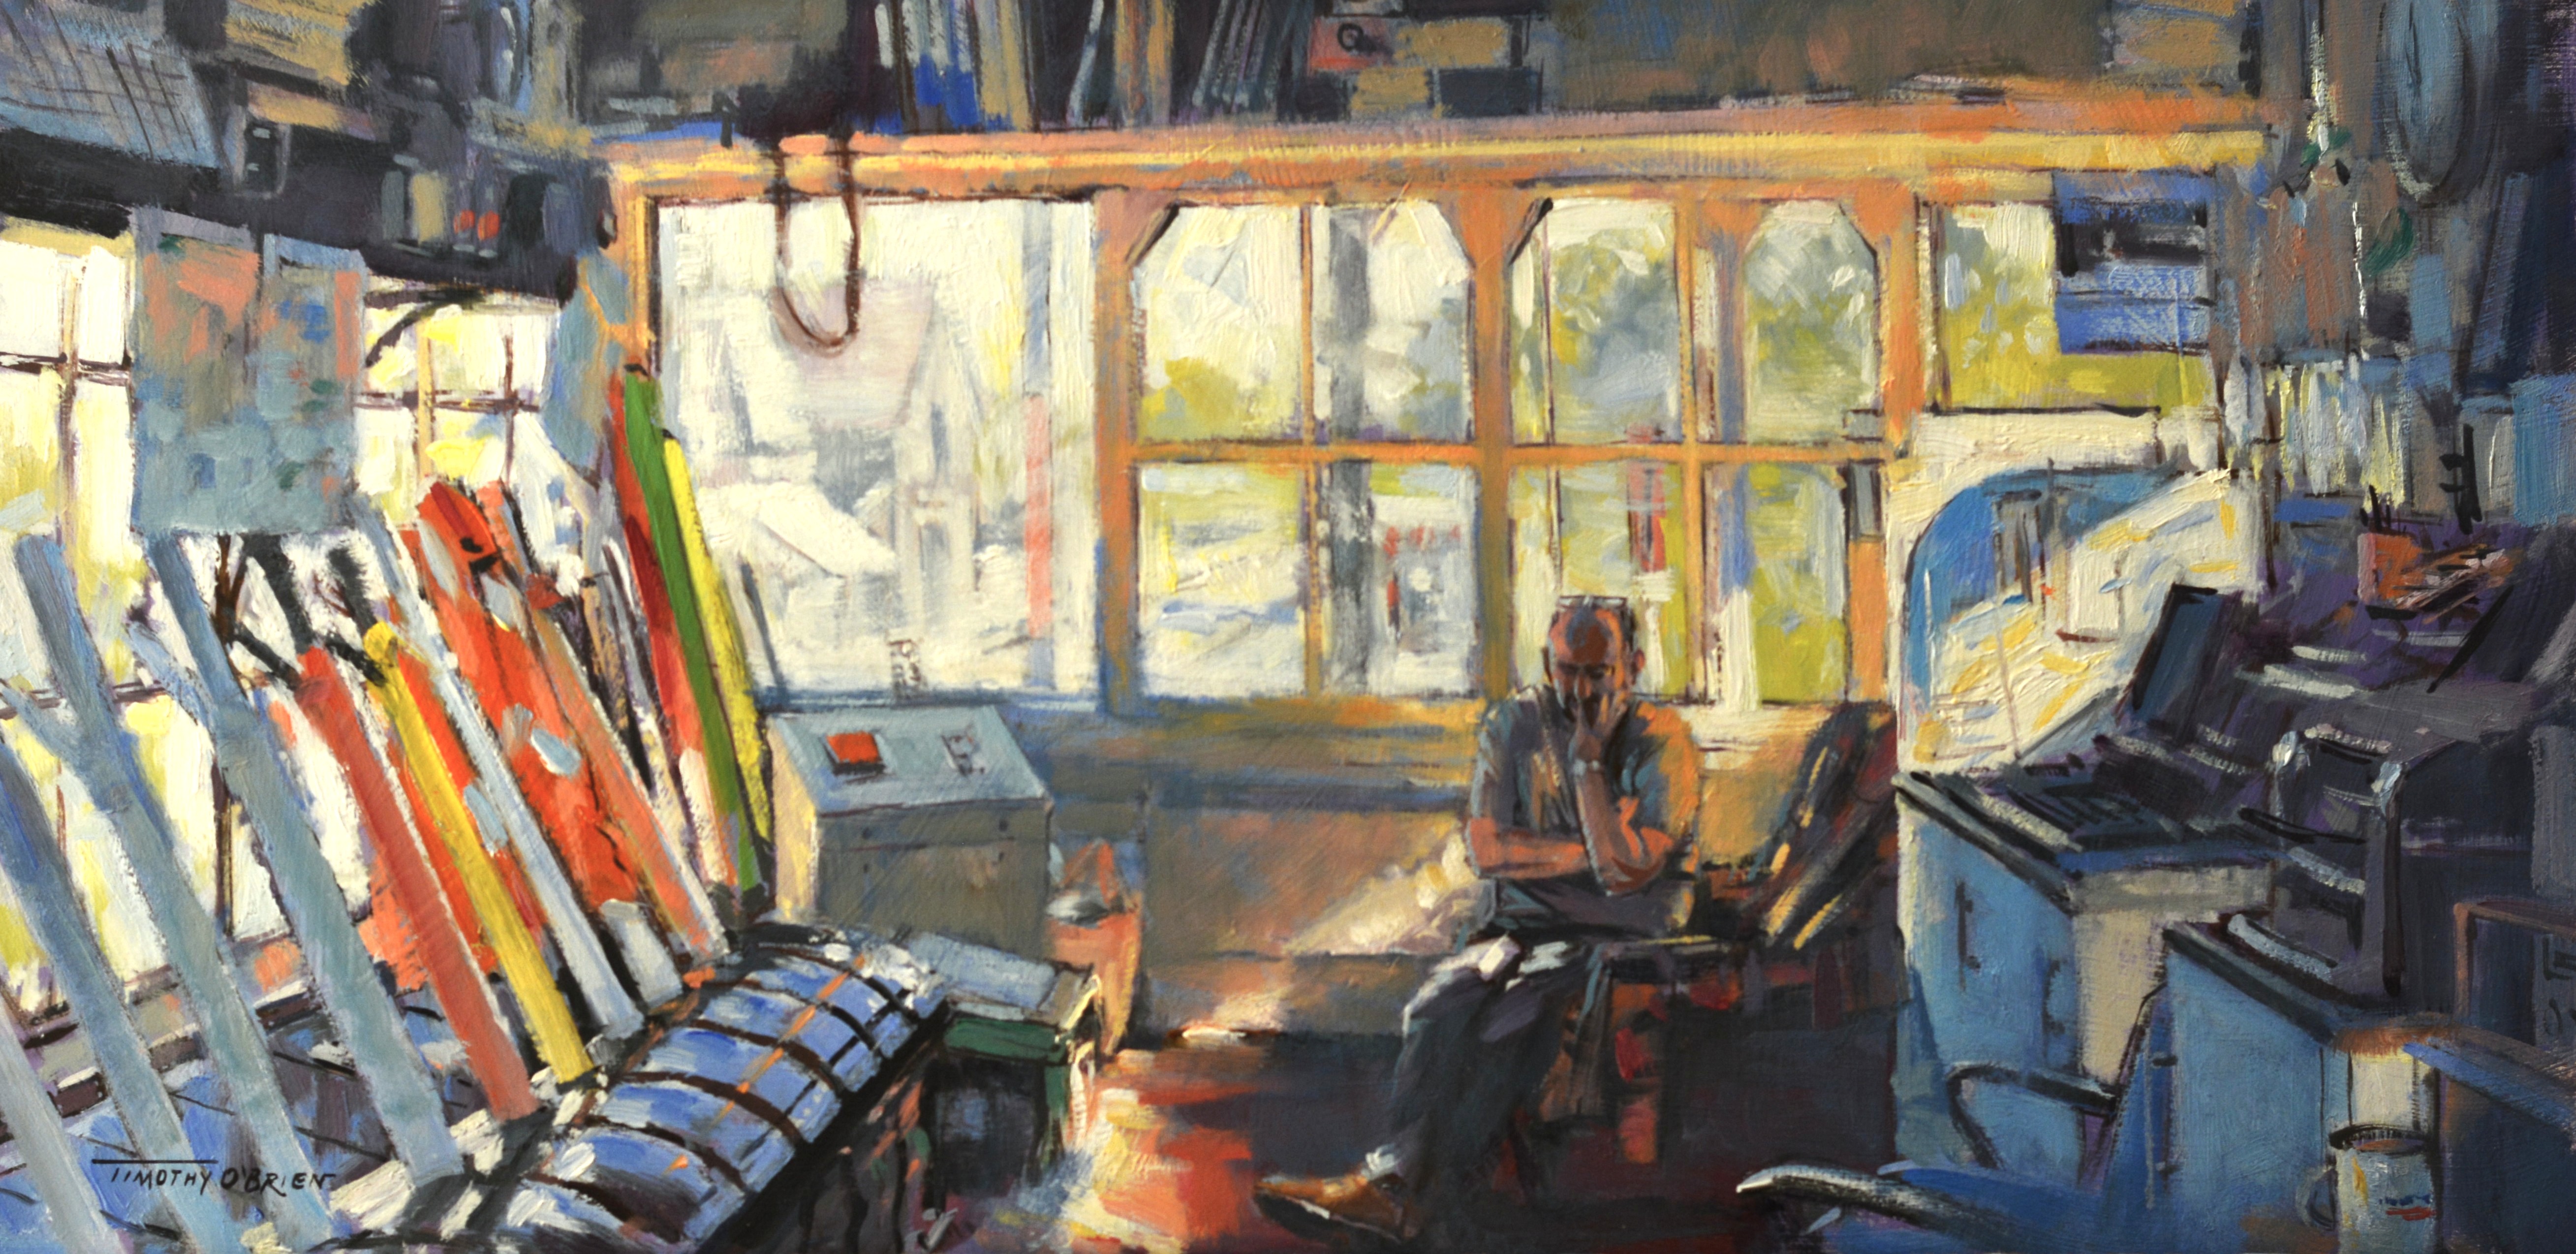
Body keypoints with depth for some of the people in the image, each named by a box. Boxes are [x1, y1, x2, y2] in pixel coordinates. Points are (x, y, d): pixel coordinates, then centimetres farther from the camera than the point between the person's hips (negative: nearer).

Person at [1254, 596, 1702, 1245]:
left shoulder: (1665, 742, -5)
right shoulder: (1516, 723, 7)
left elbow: (1628, 869, -17)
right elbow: (1488, 850, -2)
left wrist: (1588, 758, -15)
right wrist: (1592, 853, -10)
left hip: (1622, 938, -4)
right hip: (1522, 924, 4)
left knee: (1514, 1017, -34)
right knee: (1442, 1007, -29)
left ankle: (1398, 1187, -40)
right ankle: (1403, 1179, -44)